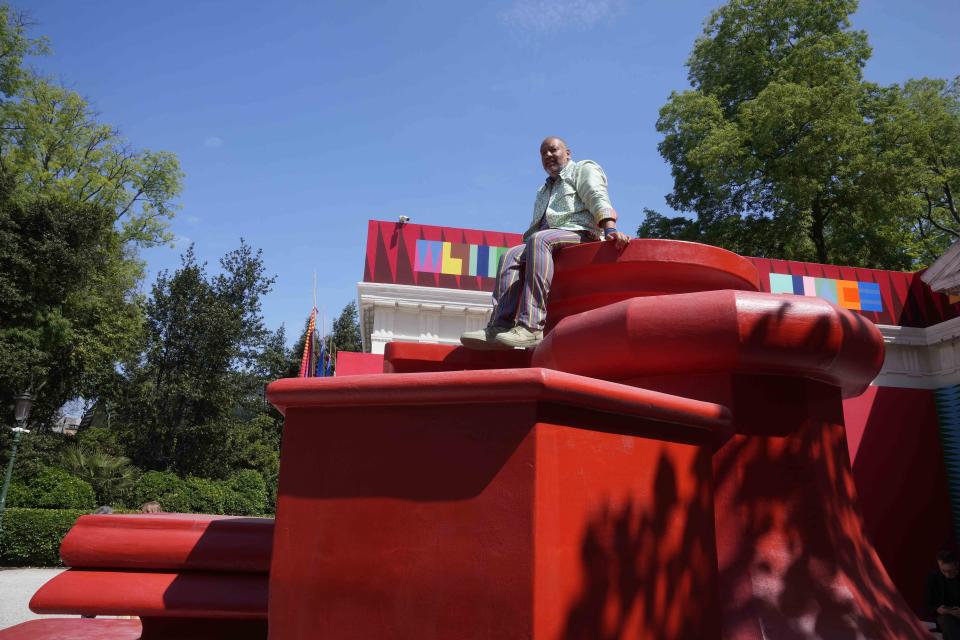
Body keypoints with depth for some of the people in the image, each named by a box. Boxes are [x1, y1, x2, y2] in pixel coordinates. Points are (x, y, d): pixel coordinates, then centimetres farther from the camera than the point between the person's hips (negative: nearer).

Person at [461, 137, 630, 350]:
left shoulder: (583, 168, 14)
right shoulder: (543, 190, 35)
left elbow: (598, 197, -6)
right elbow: (535, 227, 30)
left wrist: (610, 228, -23)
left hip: (580, 234, -7)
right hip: (545, 242, 7)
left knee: (539, 240, -36)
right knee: (511, 256, -20)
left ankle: (531, 327, -47)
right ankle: (500, 326, -37)